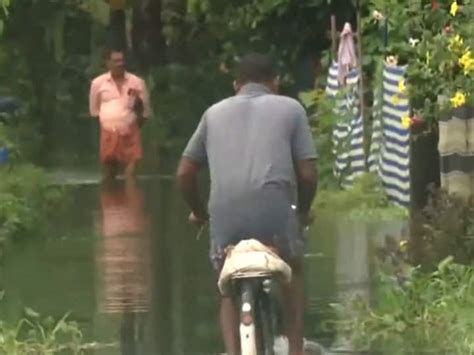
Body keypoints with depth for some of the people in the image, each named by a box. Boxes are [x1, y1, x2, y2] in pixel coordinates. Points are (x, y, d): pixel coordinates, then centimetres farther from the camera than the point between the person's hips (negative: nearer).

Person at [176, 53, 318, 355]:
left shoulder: (215, 113, 23)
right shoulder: (290, 109, 16)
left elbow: (184, 173, 20)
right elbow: (308, 173, 9)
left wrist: (199, 212, 36)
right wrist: (304, 211, 27)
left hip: (225, 213, 1)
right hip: (275, 206, -1)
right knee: (294, 273, 27)